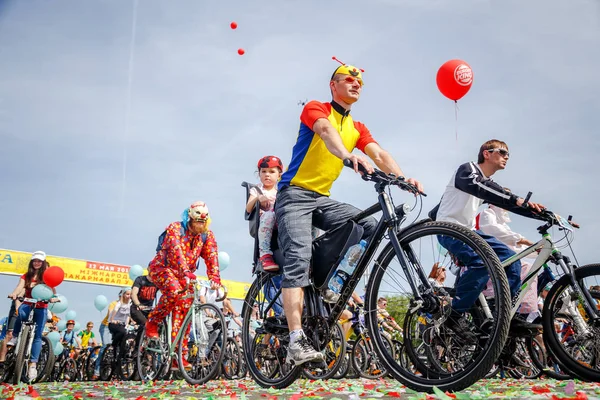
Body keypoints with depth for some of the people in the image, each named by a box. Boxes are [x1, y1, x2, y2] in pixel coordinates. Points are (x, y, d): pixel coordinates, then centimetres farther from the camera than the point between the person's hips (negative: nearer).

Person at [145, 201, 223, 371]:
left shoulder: (207, 235, -5)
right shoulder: (175, 229, -19)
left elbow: (212, 258, -17)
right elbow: (177, 252, -35)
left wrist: (215, 279, -34)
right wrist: (186, 274, -50)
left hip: (184, 275, 5)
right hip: (161, 268, -5)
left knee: (184, 308, -9)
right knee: (174, 290, -35)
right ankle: (152, 322, -11)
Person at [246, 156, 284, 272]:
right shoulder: (256, 190, 19)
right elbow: (248, 209, 4)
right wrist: (257, 198, -14)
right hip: (264, 220, -2)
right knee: (270, 214, -40)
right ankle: (265, 254, -44)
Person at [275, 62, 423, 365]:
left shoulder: (358, 129, 16)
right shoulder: (316, 108, -2)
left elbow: (379, 154, -1)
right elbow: (327, 131, -26)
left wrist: (402, 178, -20)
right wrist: (349, 156, -47)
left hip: (323, 199, 6)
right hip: (295, 195, -6)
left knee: (371, 227, -16)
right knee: (298, 260, -21)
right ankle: (296, 341, -24)